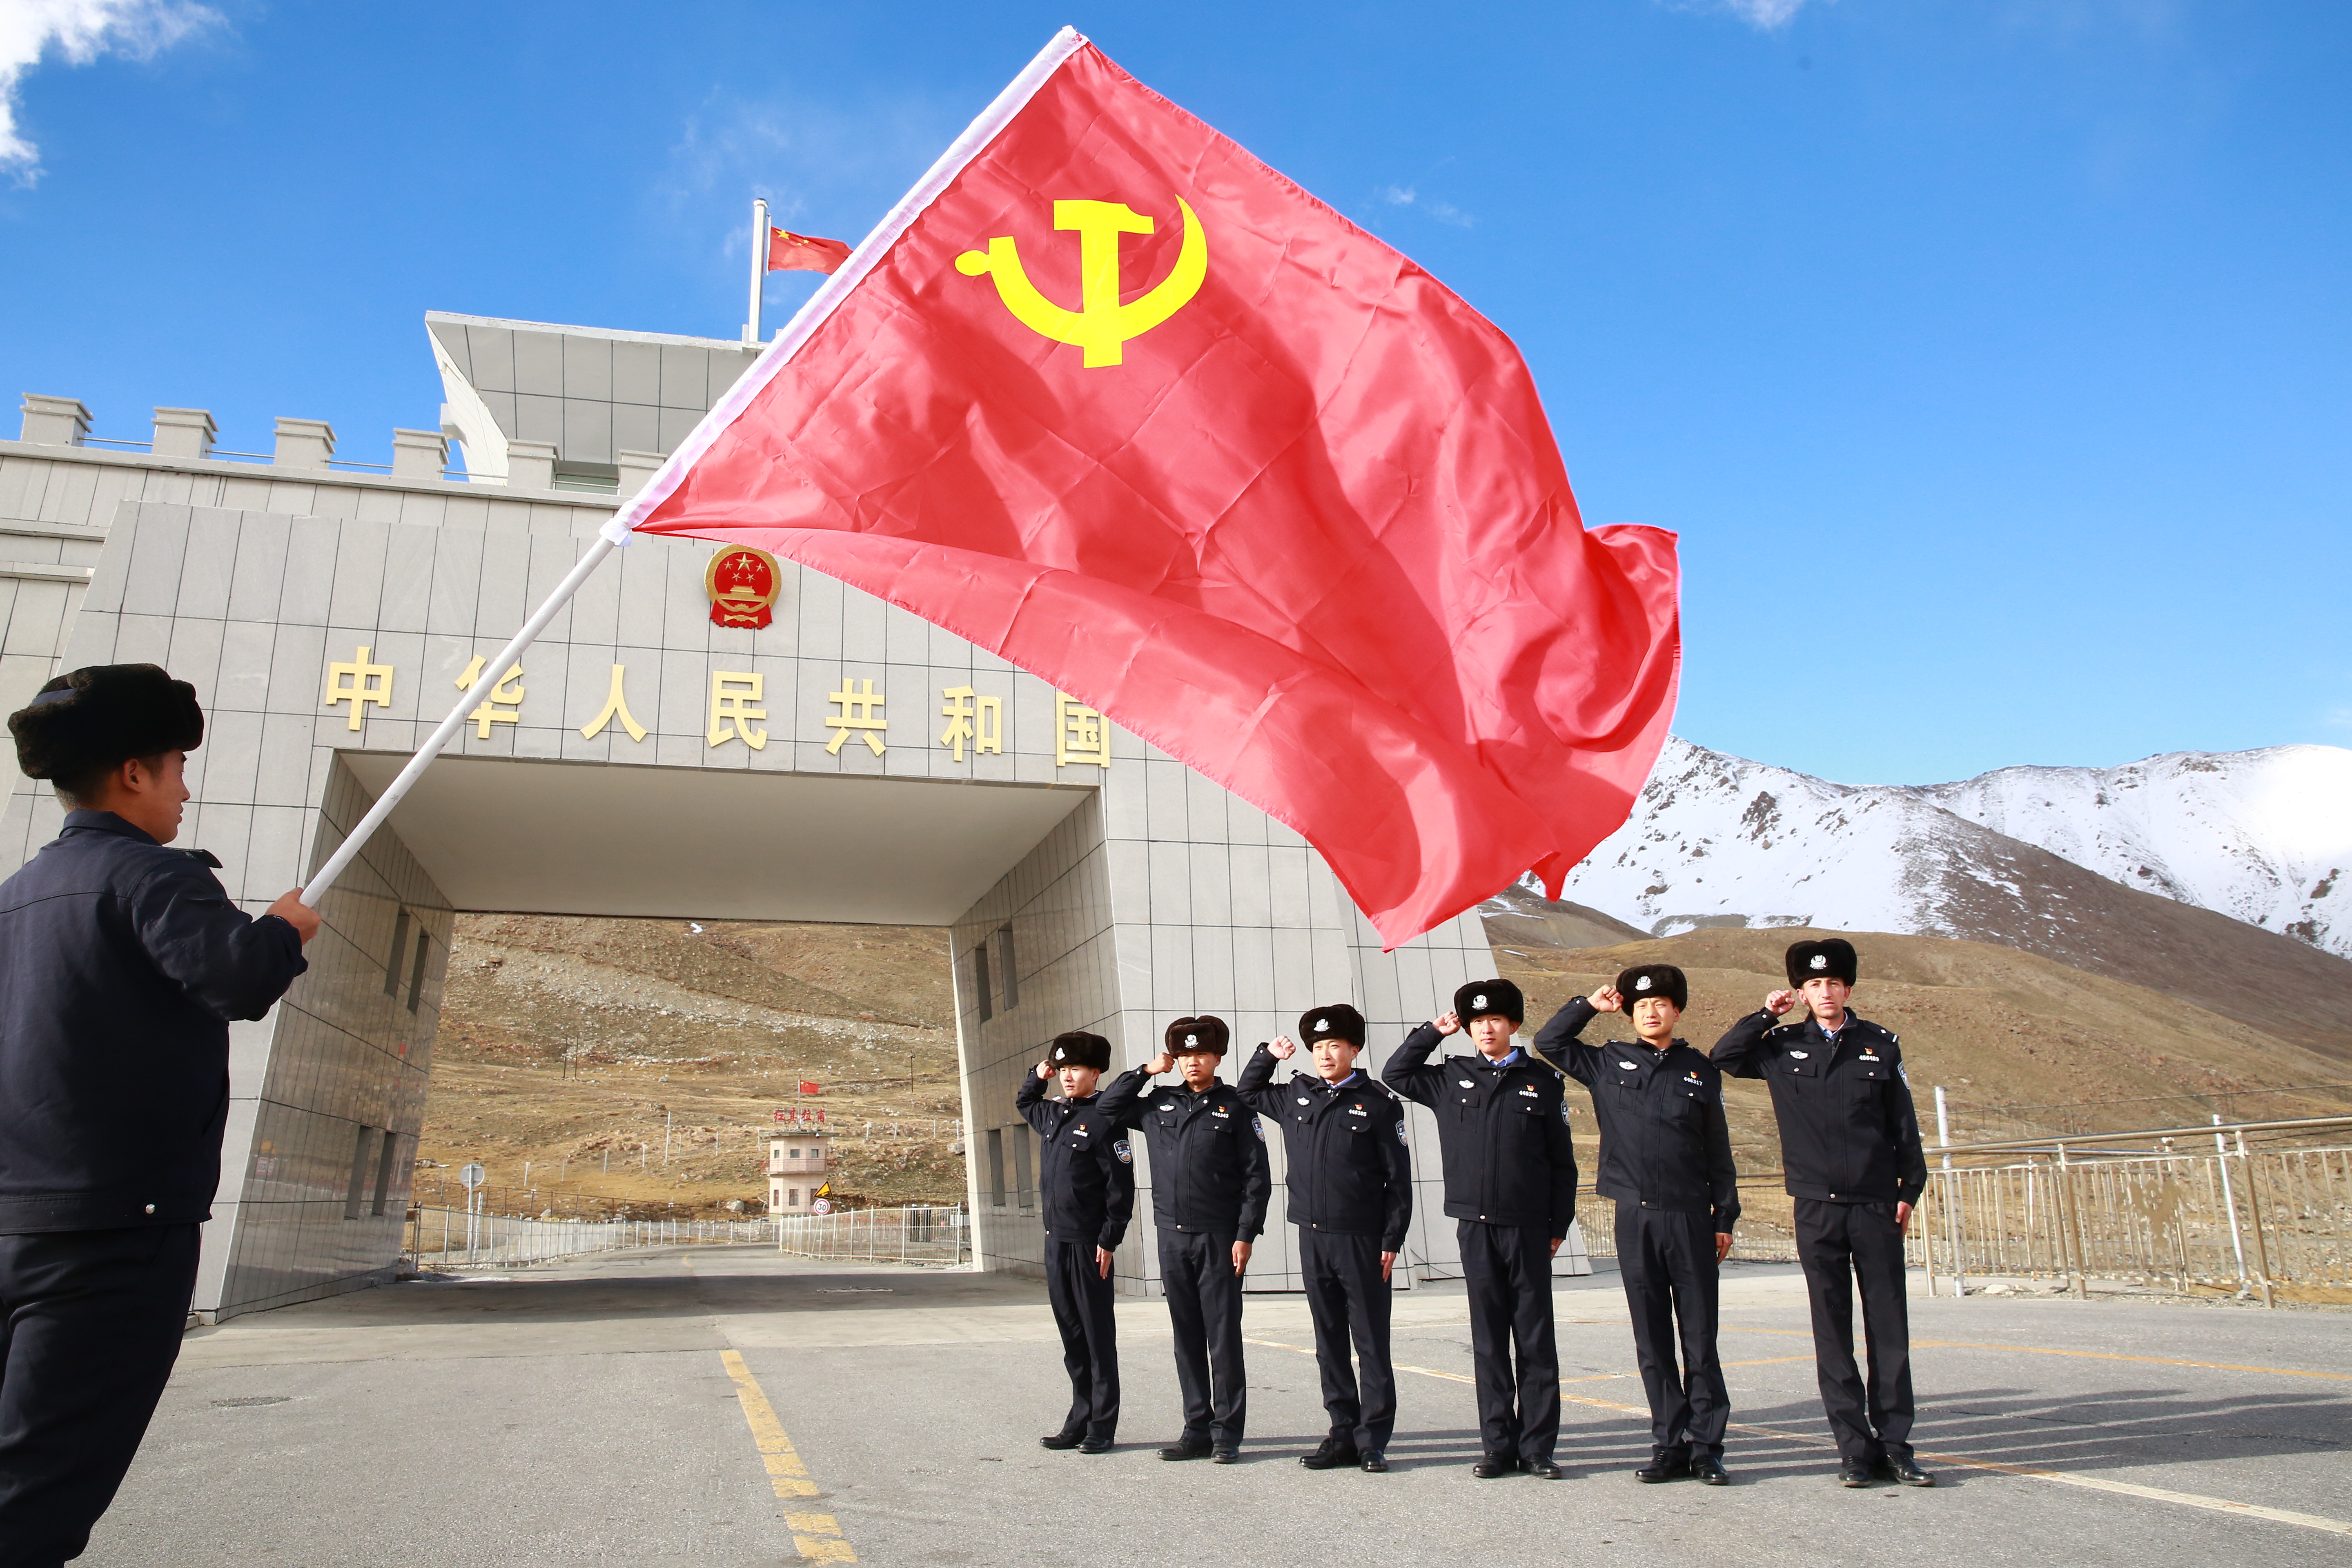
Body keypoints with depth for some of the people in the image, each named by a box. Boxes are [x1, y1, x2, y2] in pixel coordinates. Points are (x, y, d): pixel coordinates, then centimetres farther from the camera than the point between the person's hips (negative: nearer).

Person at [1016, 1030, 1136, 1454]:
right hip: (1056, 1240, 7)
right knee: (1071, 1334, 13)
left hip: (1089, 1243, -7)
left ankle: (1102, 1427, 10)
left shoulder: (1103, 1119, -11)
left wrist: (1110, 1239, -15)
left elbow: (1121, 1185, -13)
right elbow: (1023, 1103, 35)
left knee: (1097, 1335, 2)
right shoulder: (1052, 1114, 12)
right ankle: (1079, 1421, 21)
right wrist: (1038, 1077, 17)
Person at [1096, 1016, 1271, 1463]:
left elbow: (1257, 1176, -2)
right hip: (1172, 1237, 4)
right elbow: (1107, 1109, 19)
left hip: (1219, 1238, -4)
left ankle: (1227, 1432, 7)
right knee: (1187, 1337, 9)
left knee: (1223, 1335, -1)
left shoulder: (1235, 1108, 0)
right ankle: (1197, 1430, 17)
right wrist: (1145, 1071, 9)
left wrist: (1245, 1234, -9)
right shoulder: (1157, 1105, 11)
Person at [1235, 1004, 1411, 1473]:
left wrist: (1392, 1240, -7)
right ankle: (1343, 1434, 19)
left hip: (1362, 1240, -4)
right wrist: (1268, 1056, 12)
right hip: (1312, 1239, 5)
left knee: (1372, 1344, 2)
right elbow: (1247, 1093, 29)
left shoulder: (1379, 1102, -3)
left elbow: (1399, 1178, -3)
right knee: (1329, 1345, 10)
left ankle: (1373, 1440, 9)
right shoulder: (1295, 1095, 10)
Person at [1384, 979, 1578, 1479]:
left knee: (1535, 1340, 2)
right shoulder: (1451, 1077, 8)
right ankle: (1498, 1446, 13)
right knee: (1488, 1341, 6)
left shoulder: (1541, 1080, 4)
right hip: (1476, 1228, 2)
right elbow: (1394, 1075, 20)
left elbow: (1562, 1160, 7)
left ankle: (1537, 1447, 10)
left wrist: (1559, 1225, 3)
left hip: (1529, 1228, -1)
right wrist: (1432, 1033, 11)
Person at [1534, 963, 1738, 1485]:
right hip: (1635, 1220, 1)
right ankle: (1669, 1446, 13)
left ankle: (1706, 1447, 8)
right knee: (1652, 1342, 6)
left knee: (1700, 1338, 1)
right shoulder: (1608, 1064, 9)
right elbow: (1548, 1042, 12)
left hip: (1690, 1218, -1)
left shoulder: (1699, 1070, 8)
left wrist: (1725, 1217, 6)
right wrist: (1590, 1005, 6)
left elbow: (1718, 1151, 10)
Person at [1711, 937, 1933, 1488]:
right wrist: (1766, 1015, 2)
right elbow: (1723, 1057, 7)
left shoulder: (1879, 1046, 7)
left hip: (1877, 1206, 0)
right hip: (1817, 1210, 0)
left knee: (1889, 1328, 1)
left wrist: (1910, 1189, 4)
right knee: (1833, 1333, 2)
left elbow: (1904, 1126, 10)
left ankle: (1895, 1446, 9)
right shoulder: (1783, 1048, 7)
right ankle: (1856, 1449, 9)